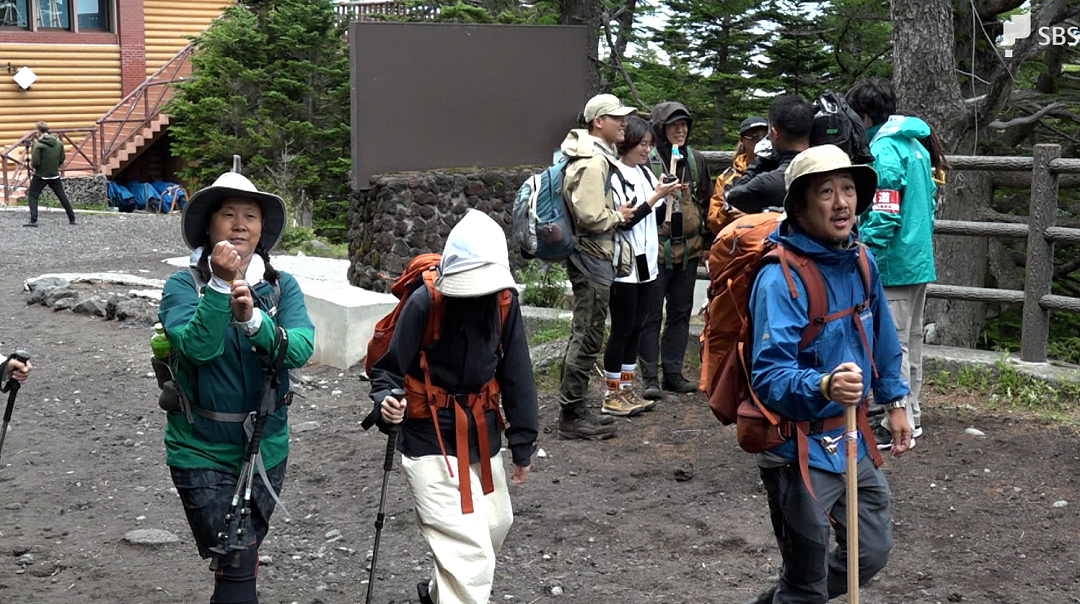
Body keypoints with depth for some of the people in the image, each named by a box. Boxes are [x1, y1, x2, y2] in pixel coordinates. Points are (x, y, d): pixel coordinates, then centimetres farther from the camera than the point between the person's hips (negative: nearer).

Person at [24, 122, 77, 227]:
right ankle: (72, 219, 14)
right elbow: (62, 160, 4)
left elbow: (35, 163, -18)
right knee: (62, 196, 12)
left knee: (32, 196, 7)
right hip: (55, 175, 4)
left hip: (40, 176, -4)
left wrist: (31, 164, 4)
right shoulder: (59, 143, -1)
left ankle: (33, 220, -3)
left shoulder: (38, 145, -16)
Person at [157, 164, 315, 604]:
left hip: (267, 448, 4)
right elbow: (196, 346, -26)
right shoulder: (184, 285, -9)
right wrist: (221, 284, -35)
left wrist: (254, 320, -33)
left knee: (245, 560, 18)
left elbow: (300, 349, -17)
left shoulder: (282, 286, -1)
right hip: (203, 452, -3)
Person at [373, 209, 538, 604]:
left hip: (482, 439, 7)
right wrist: (386, 401, -33)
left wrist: (522, 444, 5)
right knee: (470, 552, -14)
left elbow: (517, 375, 3)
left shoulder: (504, 301, -6)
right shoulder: (424, 303, -20)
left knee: (495, 526, 23)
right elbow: (388, 367, -11)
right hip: (432, 444, -6)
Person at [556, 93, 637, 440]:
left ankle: (574, 410, 24)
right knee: (587, 338, -5)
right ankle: (571, 416, 1)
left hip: (595, 258, 11)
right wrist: (619, 216, -9)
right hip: (593, 258, -11)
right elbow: (590, 217, -25)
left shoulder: (598, 157, 15)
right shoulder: (593, 163, -18)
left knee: (584, 337, 16)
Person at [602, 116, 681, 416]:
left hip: (646, 263, 8)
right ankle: (612, 395, 5)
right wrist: (657, 196, -18)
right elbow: (624, 220, -18)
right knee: (622, 329, -3)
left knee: (636, 327, 12)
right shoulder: (614, 176, -13)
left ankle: (627, 389, 20)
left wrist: (666, 196, -1)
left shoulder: (645, 173, 11)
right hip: (624, 266, -8)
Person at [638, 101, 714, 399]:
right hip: (655, 249, -6)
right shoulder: (647, 161, -9)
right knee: (651, 315, -1)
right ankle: (650, 377, 5)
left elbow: (707, 201, 17)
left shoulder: (696, 160, 8)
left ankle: (673, 373, 22)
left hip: (688, 249, 6)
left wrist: (708, 237, 15)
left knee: (680, 313, 13)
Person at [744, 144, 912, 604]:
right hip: (800, 450, -7)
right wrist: (824, 386, -47)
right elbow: (770, 376, -30)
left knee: (871, 555, 21)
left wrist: (894, 402, 19)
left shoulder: (861, 263, 2)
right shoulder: (780, 279, -23)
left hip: (852, 444, 8)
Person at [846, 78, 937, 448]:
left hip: (894, 265, -10)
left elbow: (883, 217, -24)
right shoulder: (915, 146, 13)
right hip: (920, 262, 10)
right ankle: (911, 414, 29)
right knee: (911, 340, 18)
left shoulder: (883, 152, -18)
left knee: (892, 345, -4)